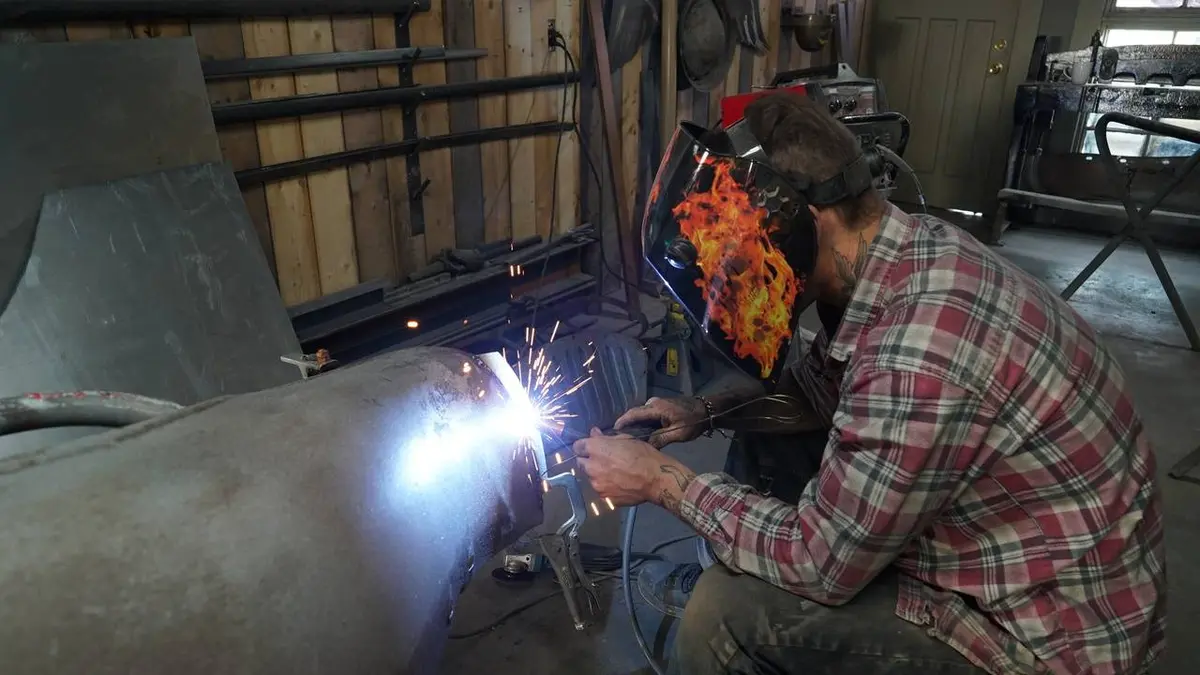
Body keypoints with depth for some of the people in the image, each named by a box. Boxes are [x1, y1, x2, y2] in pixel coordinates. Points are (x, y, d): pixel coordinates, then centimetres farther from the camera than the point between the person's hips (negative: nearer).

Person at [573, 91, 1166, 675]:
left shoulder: (916, 356, -34)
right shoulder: (903, 251, -7)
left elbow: (823, 563, -22)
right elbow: (816, 387, 11)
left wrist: (665, 481, -14)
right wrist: (708, 413, 0)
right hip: (991, 538, 8)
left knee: (725, 618, -17)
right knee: (766, 438, 10)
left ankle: (721, 604, 15)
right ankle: (720, 582, 29)